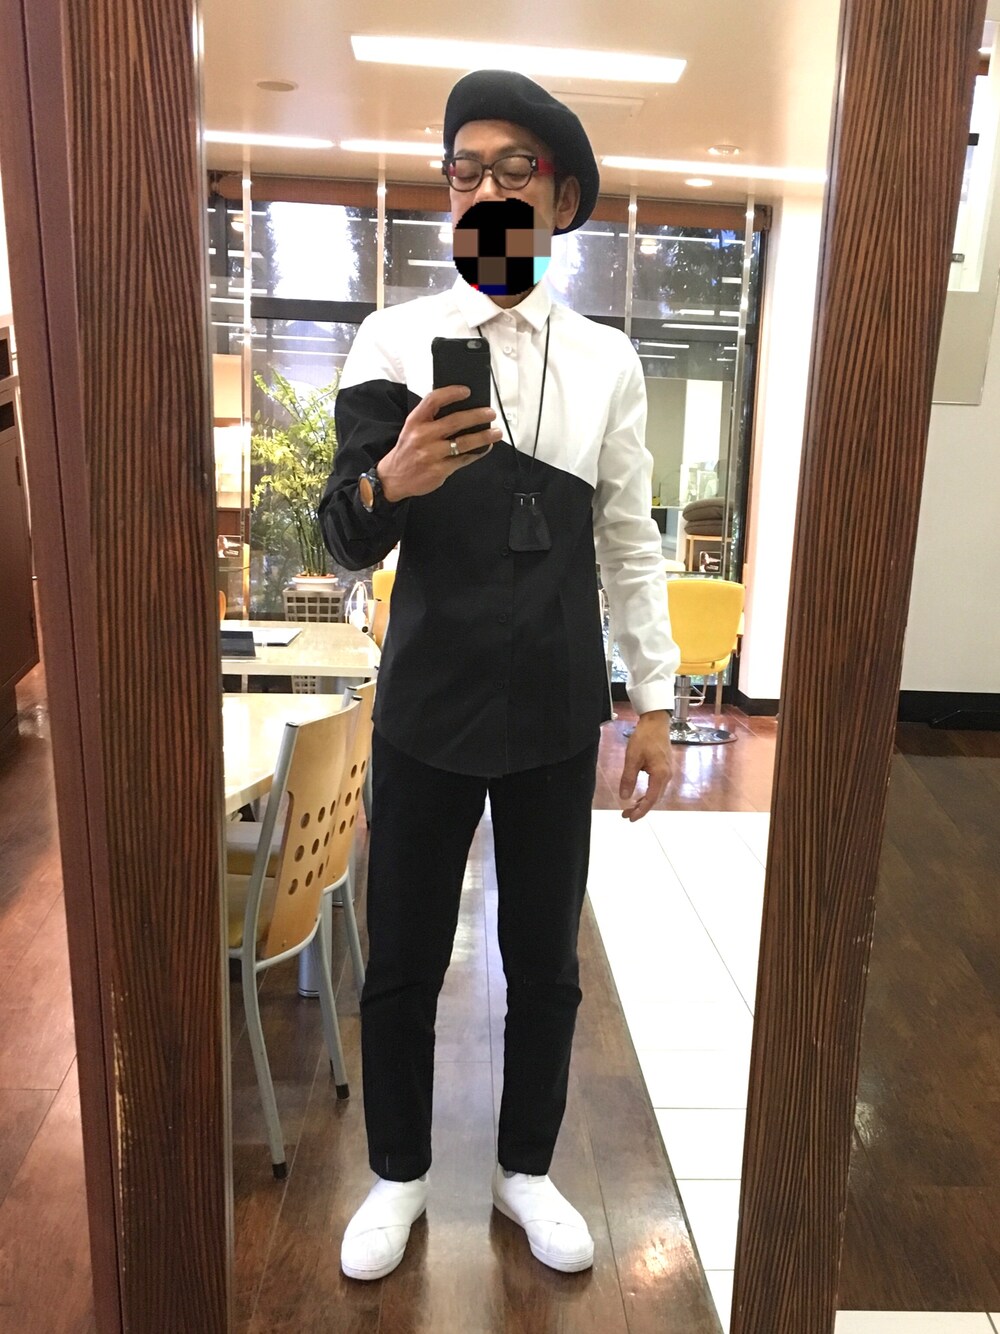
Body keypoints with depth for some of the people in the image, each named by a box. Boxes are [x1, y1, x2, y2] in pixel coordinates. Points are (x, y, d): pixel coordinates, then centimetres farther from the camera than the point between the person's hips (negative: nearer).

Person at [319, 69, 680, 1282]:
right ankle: (399, 1174, 36)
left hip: (558, 719, 2)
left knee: (545, 963, 14)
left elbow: (629, 545, 6)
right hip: (426, 714, -1)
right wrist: (391, 479, -32)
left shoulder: (608, 361, 2)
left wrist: (655, 703, 4)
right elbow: (345, 541, -9)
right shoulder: (393, 342, -4)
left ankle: (525, 1169, 38)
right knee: (402, 962, 11)